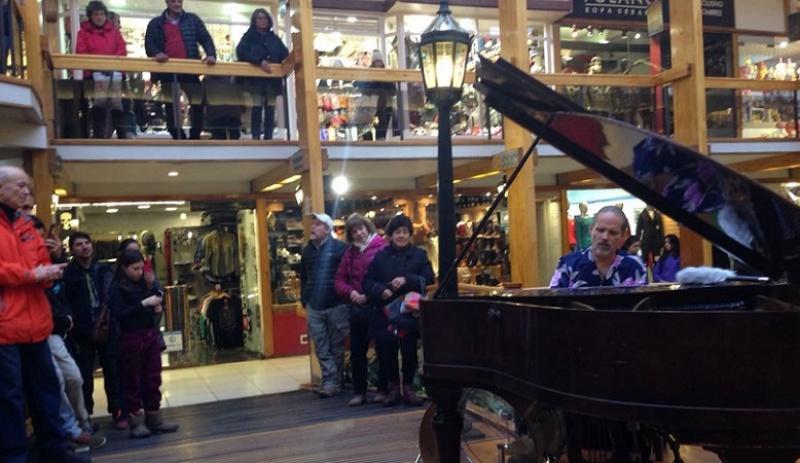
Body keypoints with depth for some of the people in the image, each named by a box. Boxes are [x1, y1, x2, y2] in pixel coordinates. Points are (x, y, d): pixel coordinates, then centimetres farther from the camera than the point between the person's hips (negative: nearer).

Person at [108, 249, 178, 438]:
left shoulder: (144, 284, 9)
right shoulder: (117, 288, -7)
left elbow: (156, 297, 24)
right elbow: (119, 313, -18)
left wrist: (157, 305, 1)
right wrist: (144, 303, -20)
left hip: (151, 334, 6)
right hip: (132, 337, -6)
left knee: (153, 378, 10)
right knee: (132, 380, 4)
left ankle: (154, 418, 18)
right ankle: (136, 420, 11)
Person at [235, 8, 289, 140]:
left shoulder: (274, 38, 19)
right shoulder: (249, 36, 7)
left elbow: (284, 53, 11)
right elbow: (241, 52, -11)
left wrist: (286, 61, -14)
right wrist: (259, 61, -23)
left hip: (272, 78, 3)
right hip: (256, 77, -3)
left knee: (270, 108, 0)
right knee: (257, 107, -9)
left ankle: (268, 137, 2)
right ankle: (256, 137, -7)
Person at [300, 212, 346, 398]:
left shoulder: (339, 248, -6)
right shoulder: (307, 250, 12)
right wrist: (304, 300, 14)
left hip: (336, 305, -5)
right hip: (314, 307, 5)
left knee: (337, 348, 6)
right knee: (322, 349, 3)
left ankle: (334, 383, 14)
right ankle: (329, 382, 6)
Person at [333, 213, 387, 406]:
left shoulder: (381, 248, -8)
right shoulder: (350, 252, 11)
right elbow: (339, 279, 13)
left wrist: (368, 295, -15)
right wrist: (350, 292, -6)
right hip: (357, 308, 6)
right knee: (357, 352, 9)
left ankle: (383, 390, 17)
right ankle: (359, 392, 19)